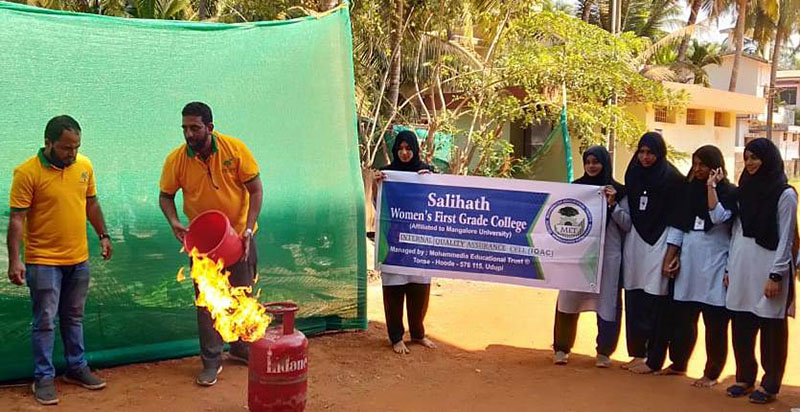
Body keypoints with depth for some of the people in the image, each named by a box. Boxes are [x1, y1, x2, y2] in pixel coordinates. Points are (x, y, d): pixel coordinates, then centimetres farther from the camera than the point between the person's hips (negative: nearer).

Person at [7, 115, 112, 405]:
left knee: (74, 317, 17)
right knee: (45, 321, 2)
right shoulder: (27, 172, -15)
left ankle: (77, 367, 29)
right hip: (43, 261, -5)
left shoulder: (84, 165, 1)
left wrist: (103, 235, 14)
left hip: (78, 259, 5)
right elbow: (17, 219, -15)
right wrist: (14, 260, -19)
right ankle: (43, 377, 14)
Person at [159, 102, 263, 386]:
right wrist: (173, 221, -20)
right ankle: (211, 361, 14)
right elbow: (166, 196, 0)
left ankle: (242, 349, 35)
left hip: (238, 235, 0)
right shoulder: (176, 160, -14)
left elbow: (255, 190, -11)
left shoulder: (235, 149, -18)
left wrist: (248, 229, -19)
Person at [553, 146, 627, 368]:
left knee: (607, 302, 3)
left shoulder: (618, 191, 3)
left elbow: (628, 224, -1)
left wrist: (612, 204, -12)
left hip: (608, 254, -1)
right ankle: (562, 348, 13)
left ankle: (604, 351, 16)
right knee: (569, 298, 2)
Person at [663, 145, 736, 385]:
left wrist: (711, 186, -16)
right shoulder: (690, 189, 13)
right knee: (683, 316, 10)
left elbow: (718, 217, -20)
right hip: (688, 260, 5)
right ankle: (678, 363, 24)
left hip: (714, 263, -5)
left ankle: (712, 373, 9)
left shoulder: (729, 193, -1)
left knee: (714, 321, 0)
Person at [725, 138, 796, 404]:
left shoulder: (784, 194, -4)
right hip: (742, 267, 5)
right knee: (741, 328, 7)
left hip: (768, 267, -5)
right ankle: (745, 378, 19)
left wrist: (776, 275, -12)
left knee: (771, 330, 1)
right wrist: (729, 268, 11)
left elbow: (785, 238, -7)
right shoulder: (745, 190, 13)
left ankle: (770, 385, 11)